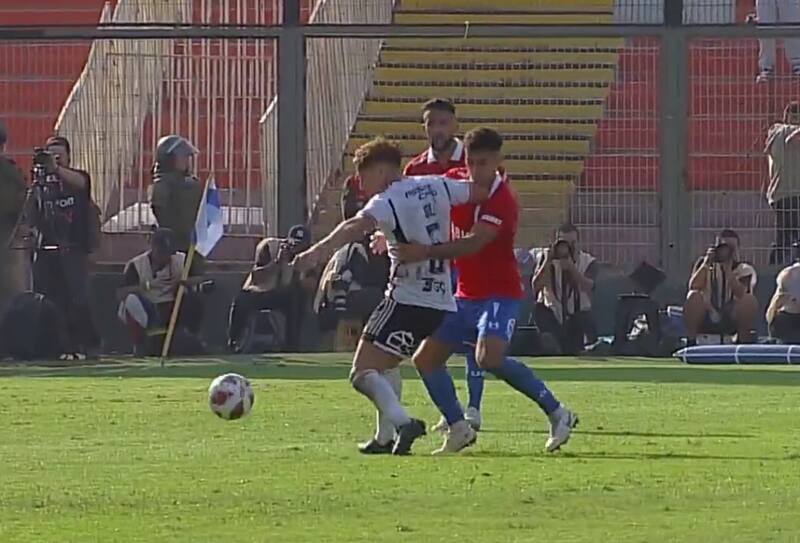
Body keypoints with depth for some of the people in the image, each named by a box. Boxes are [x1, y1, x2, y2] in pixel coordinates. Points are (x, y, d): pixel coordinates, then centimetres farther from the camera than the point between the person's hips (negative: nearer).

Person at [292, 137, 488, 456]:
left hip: (406, 299, -8)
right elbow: (479, 193, 21)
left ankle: (403, 422, -28)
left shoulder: (387, 202, -11)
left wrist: (318, 251, -45)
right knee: (383, 367, 28)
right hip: (442, 302, 8)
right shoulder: (436, 187, 11)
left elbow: (356, 227, -30)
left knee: (363, 372, -7)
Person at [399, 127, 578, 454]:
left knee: (489, 357, -29)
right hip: (466, 295, 8)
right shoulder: (456, 183, 1)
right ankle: (458, 429, 18)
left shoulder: (502, 200, -20)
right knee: (426, 359, 5)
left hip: (499, 294, -8)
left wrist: (426, 252, -45)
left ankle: (557, 414, -17)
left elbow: (473, 243, -33)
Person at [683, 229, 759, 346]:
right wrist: (706, 263, -25)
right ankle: (690, 342, -19)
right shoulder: (704, 263, -2)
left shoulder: (742, 268, -3)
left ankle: (743, 342, -12)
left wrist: (728, 269, -27)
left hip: (731, 320, 0)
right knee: (694, 296, -30)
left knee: (750, 300, -26)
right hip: (705, 320, 0)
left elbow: (740, 294, -23)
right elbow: (693, 287, -20)